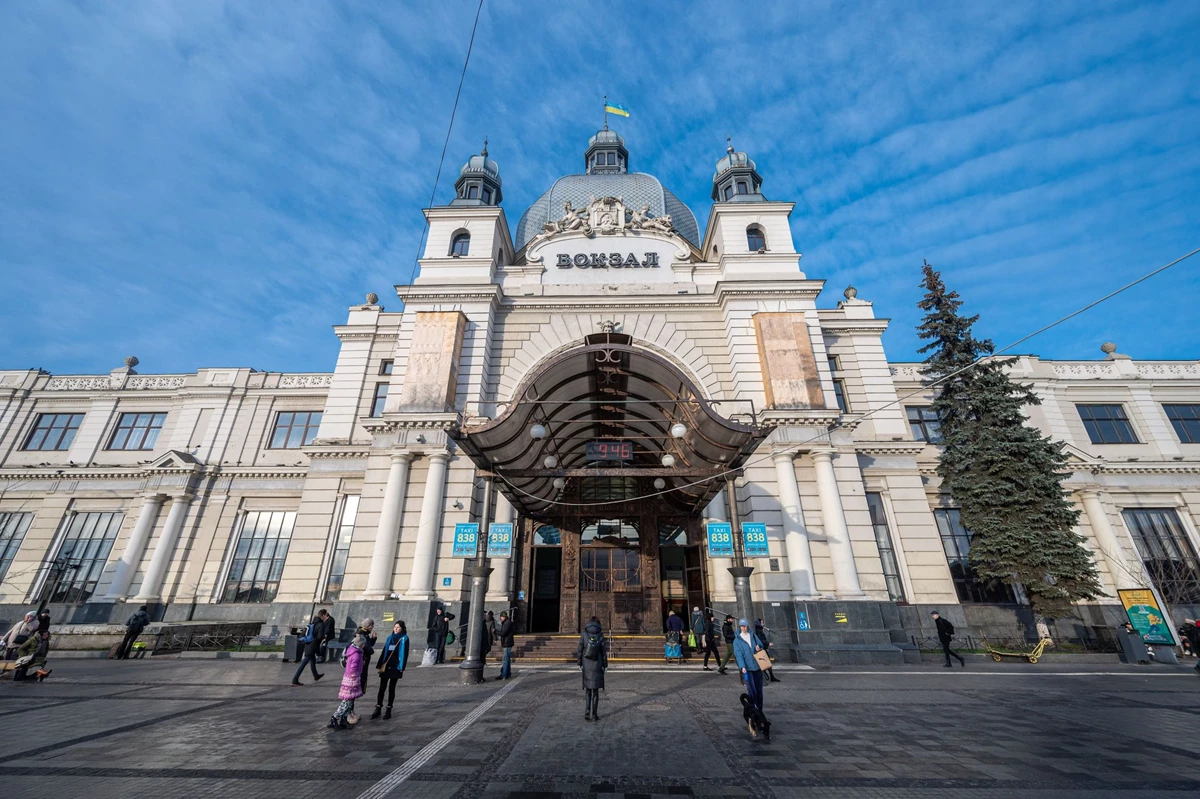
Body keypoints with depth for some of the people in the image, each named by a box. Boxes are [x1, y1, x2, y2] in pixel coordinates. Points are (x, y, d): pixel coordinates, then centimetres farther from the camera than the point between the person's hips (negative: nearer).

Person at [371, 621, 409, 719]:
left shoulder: (404, 639, -4)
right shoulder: (390, 638, 10)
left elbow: (405, 653, -8)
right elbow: (384, 652, 11)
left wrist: (401, 667, -14)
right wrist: (379, 665, 6)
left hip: (395, 667, -4)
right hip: (385, 666, 4)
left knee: (391, 688, 4)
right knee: (381, 688, 3)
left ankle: (389, 710, 15)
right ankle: (378, 709, 13)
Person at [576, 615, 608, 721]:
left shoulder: (583, 635, -8)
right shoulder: (600, 635, -8)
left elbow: (579, 650, -7)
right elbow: (604, 652, -5)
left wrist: (579, 663, 4)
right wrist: (604, 665, 4)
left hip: (586, 666, 0)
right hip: (597, 666, 0)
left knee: (587, 689, 14)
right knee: (595, 690, 11)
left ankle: (587, 713, 6)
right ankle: (594, 714, 14)